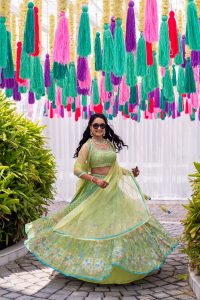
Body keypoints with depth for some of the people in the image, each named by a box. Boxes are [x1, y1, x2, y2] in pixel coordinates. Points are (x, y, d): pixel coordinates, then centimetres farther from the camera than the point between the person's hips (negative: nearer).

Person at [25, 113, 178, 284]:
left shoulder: (110, 144, 10)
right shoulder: (87, 145, -7)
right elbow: (78, 170, -13)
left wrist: (129, 173, 9)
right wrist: (95, 180, -22)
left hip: (114, 189, 6)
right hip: (96, 191, -6)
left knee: (120, 222, 7)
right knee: (95, 225, -2)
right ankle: (94, 263, 12)